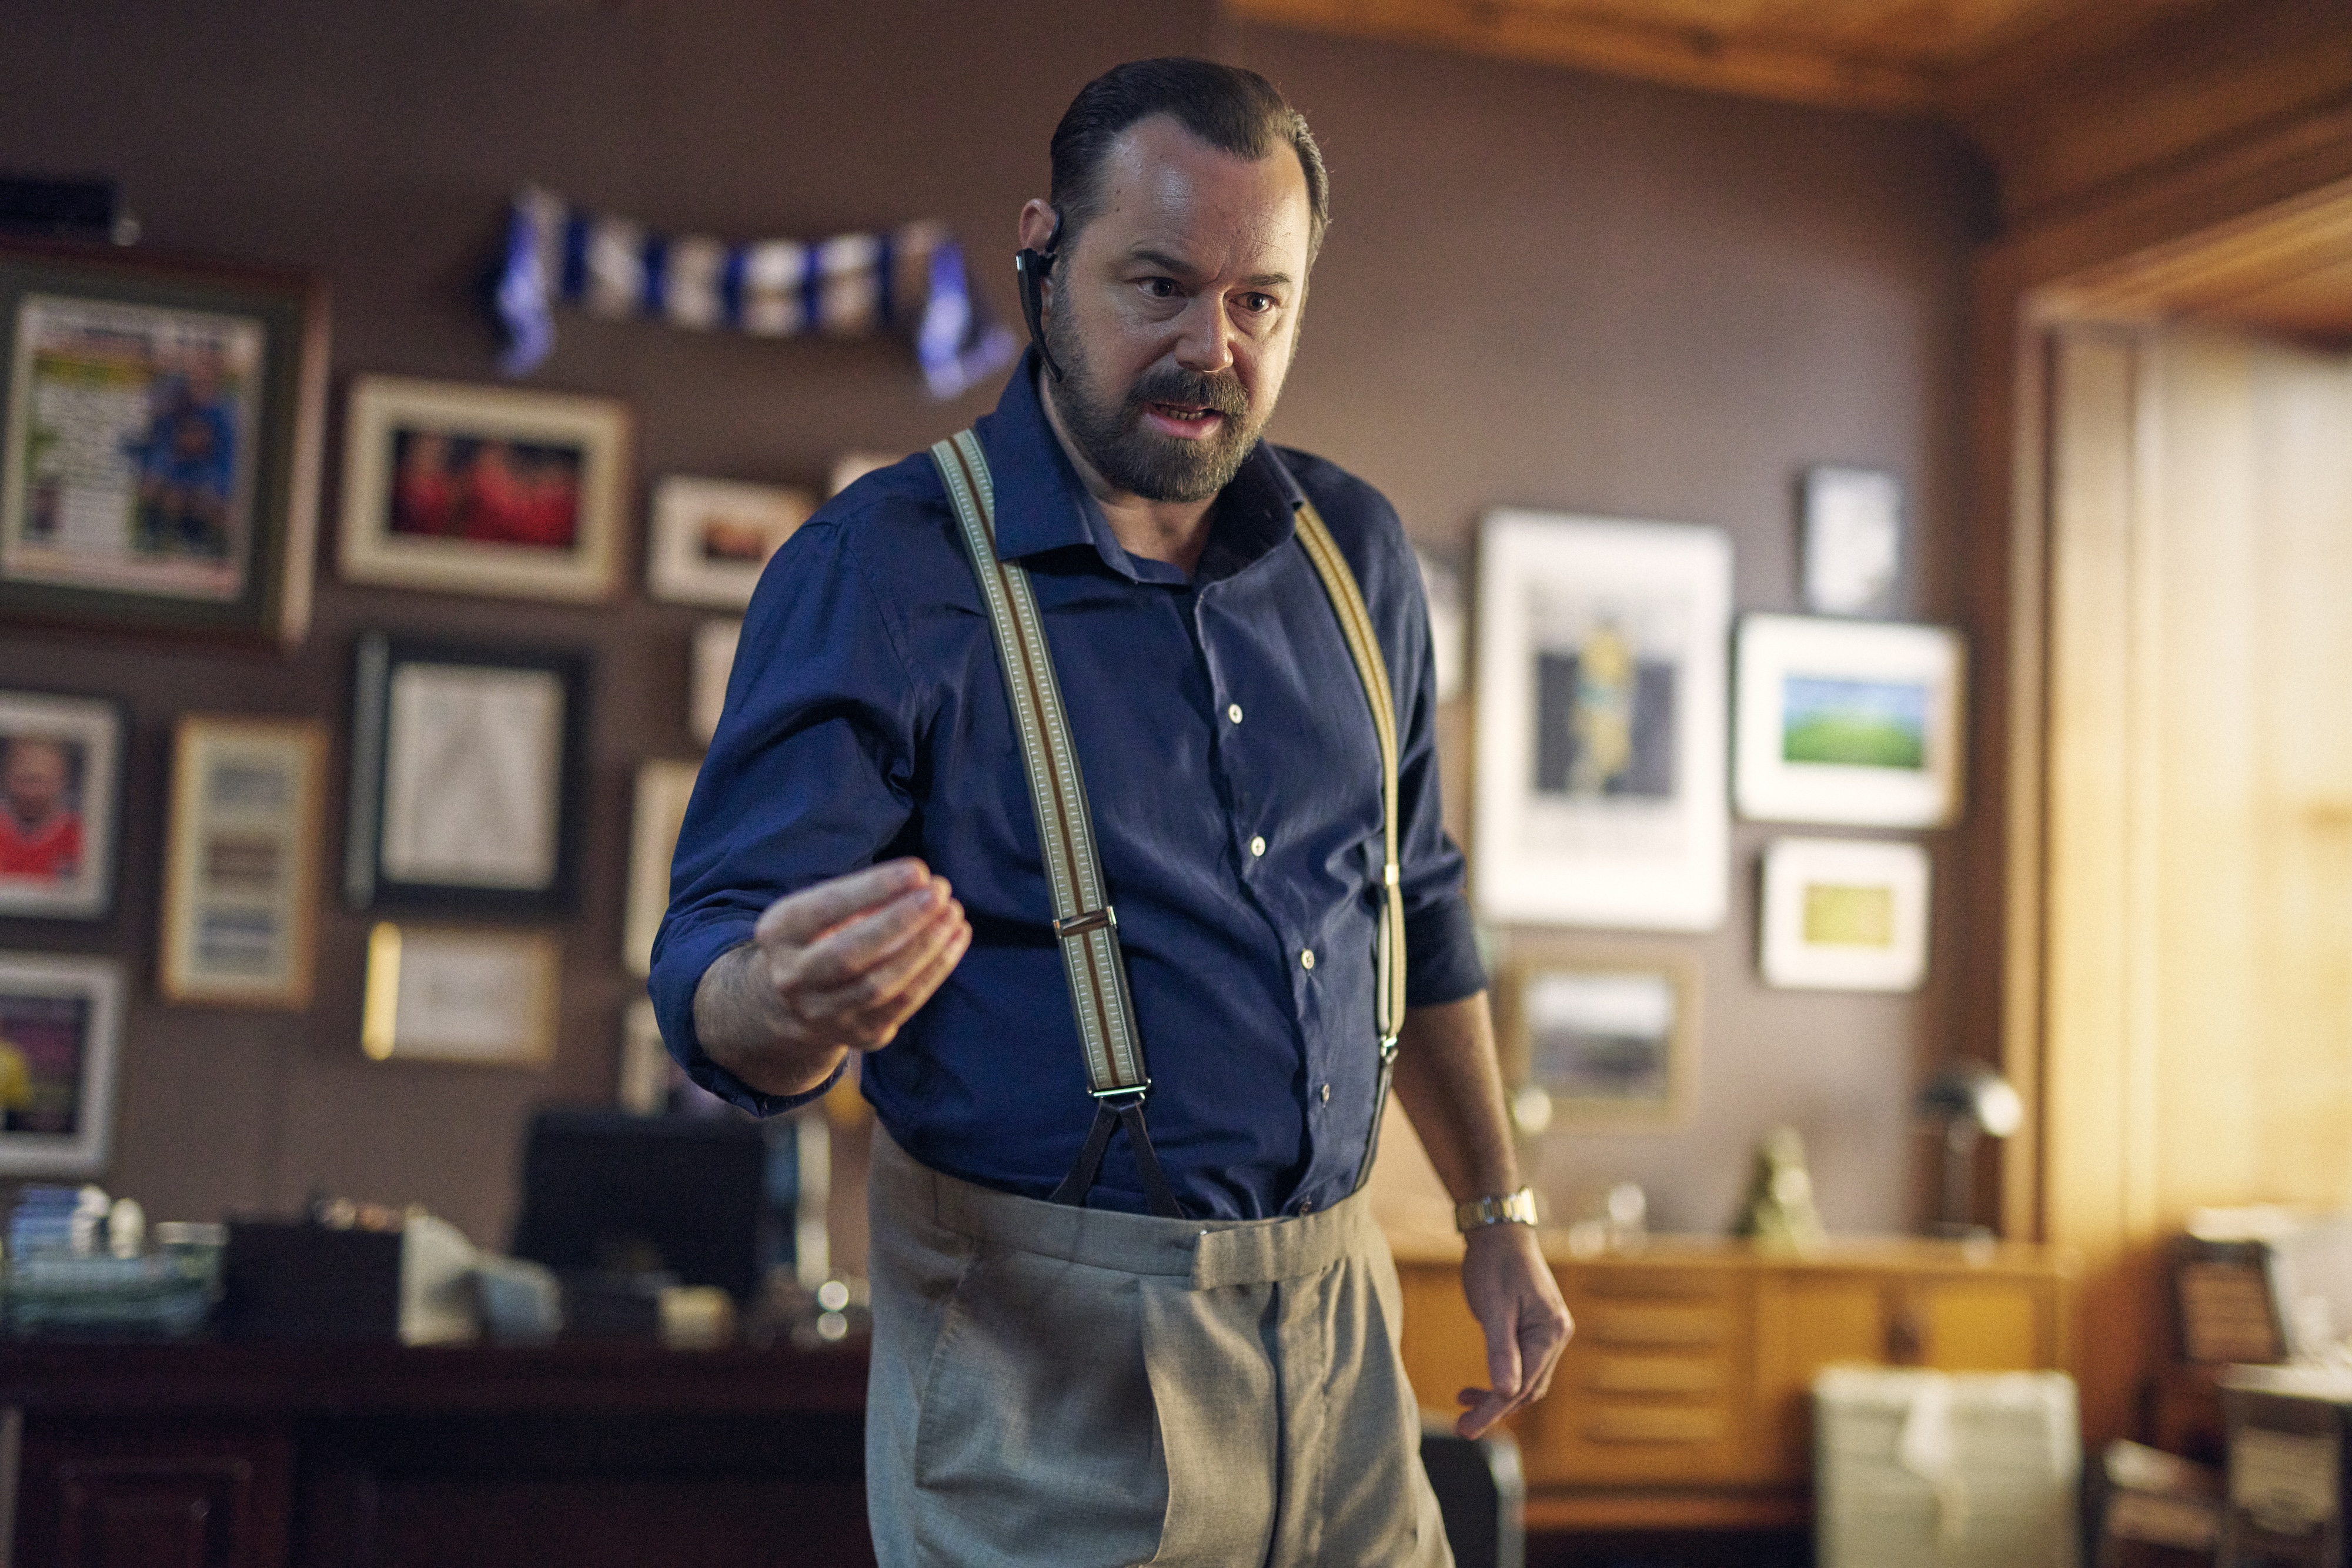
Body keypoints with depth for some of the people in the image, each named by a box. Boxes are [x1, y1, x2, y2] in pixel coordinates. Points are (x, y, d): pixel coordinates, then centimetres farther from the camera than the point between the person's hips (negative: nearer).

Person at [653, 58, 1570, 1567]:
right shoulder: (879, 568, -11)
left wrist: (1501, 1219, 18)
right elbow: (713, 986, -16)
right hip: (1043, 1357, -5)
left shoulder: (1354, 552, 6)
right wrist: (791, 1005, -39)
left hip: (1334, 1323, 5)